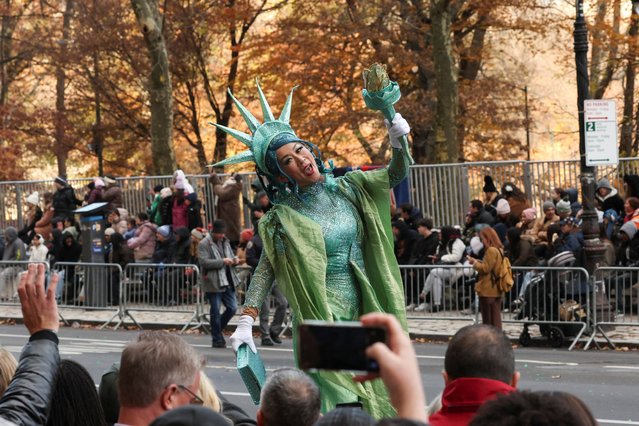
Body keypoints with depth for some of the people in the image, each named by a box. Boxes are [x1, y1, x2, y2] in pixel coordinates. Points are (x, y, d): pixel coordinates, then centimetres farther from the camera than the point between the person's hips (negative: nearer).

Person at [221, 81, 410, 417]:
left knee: (370, 396, 6)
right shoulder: (284, 218, -8)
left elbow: (395, 176, 6)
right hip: (320, 318, -5)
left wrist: (397, 143, -15)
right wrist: (246, 320, -16)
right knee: (341, 404, -12)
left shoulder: (346, 188, 4)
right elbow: (266, 270, -7)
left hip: (361, 311, 5)